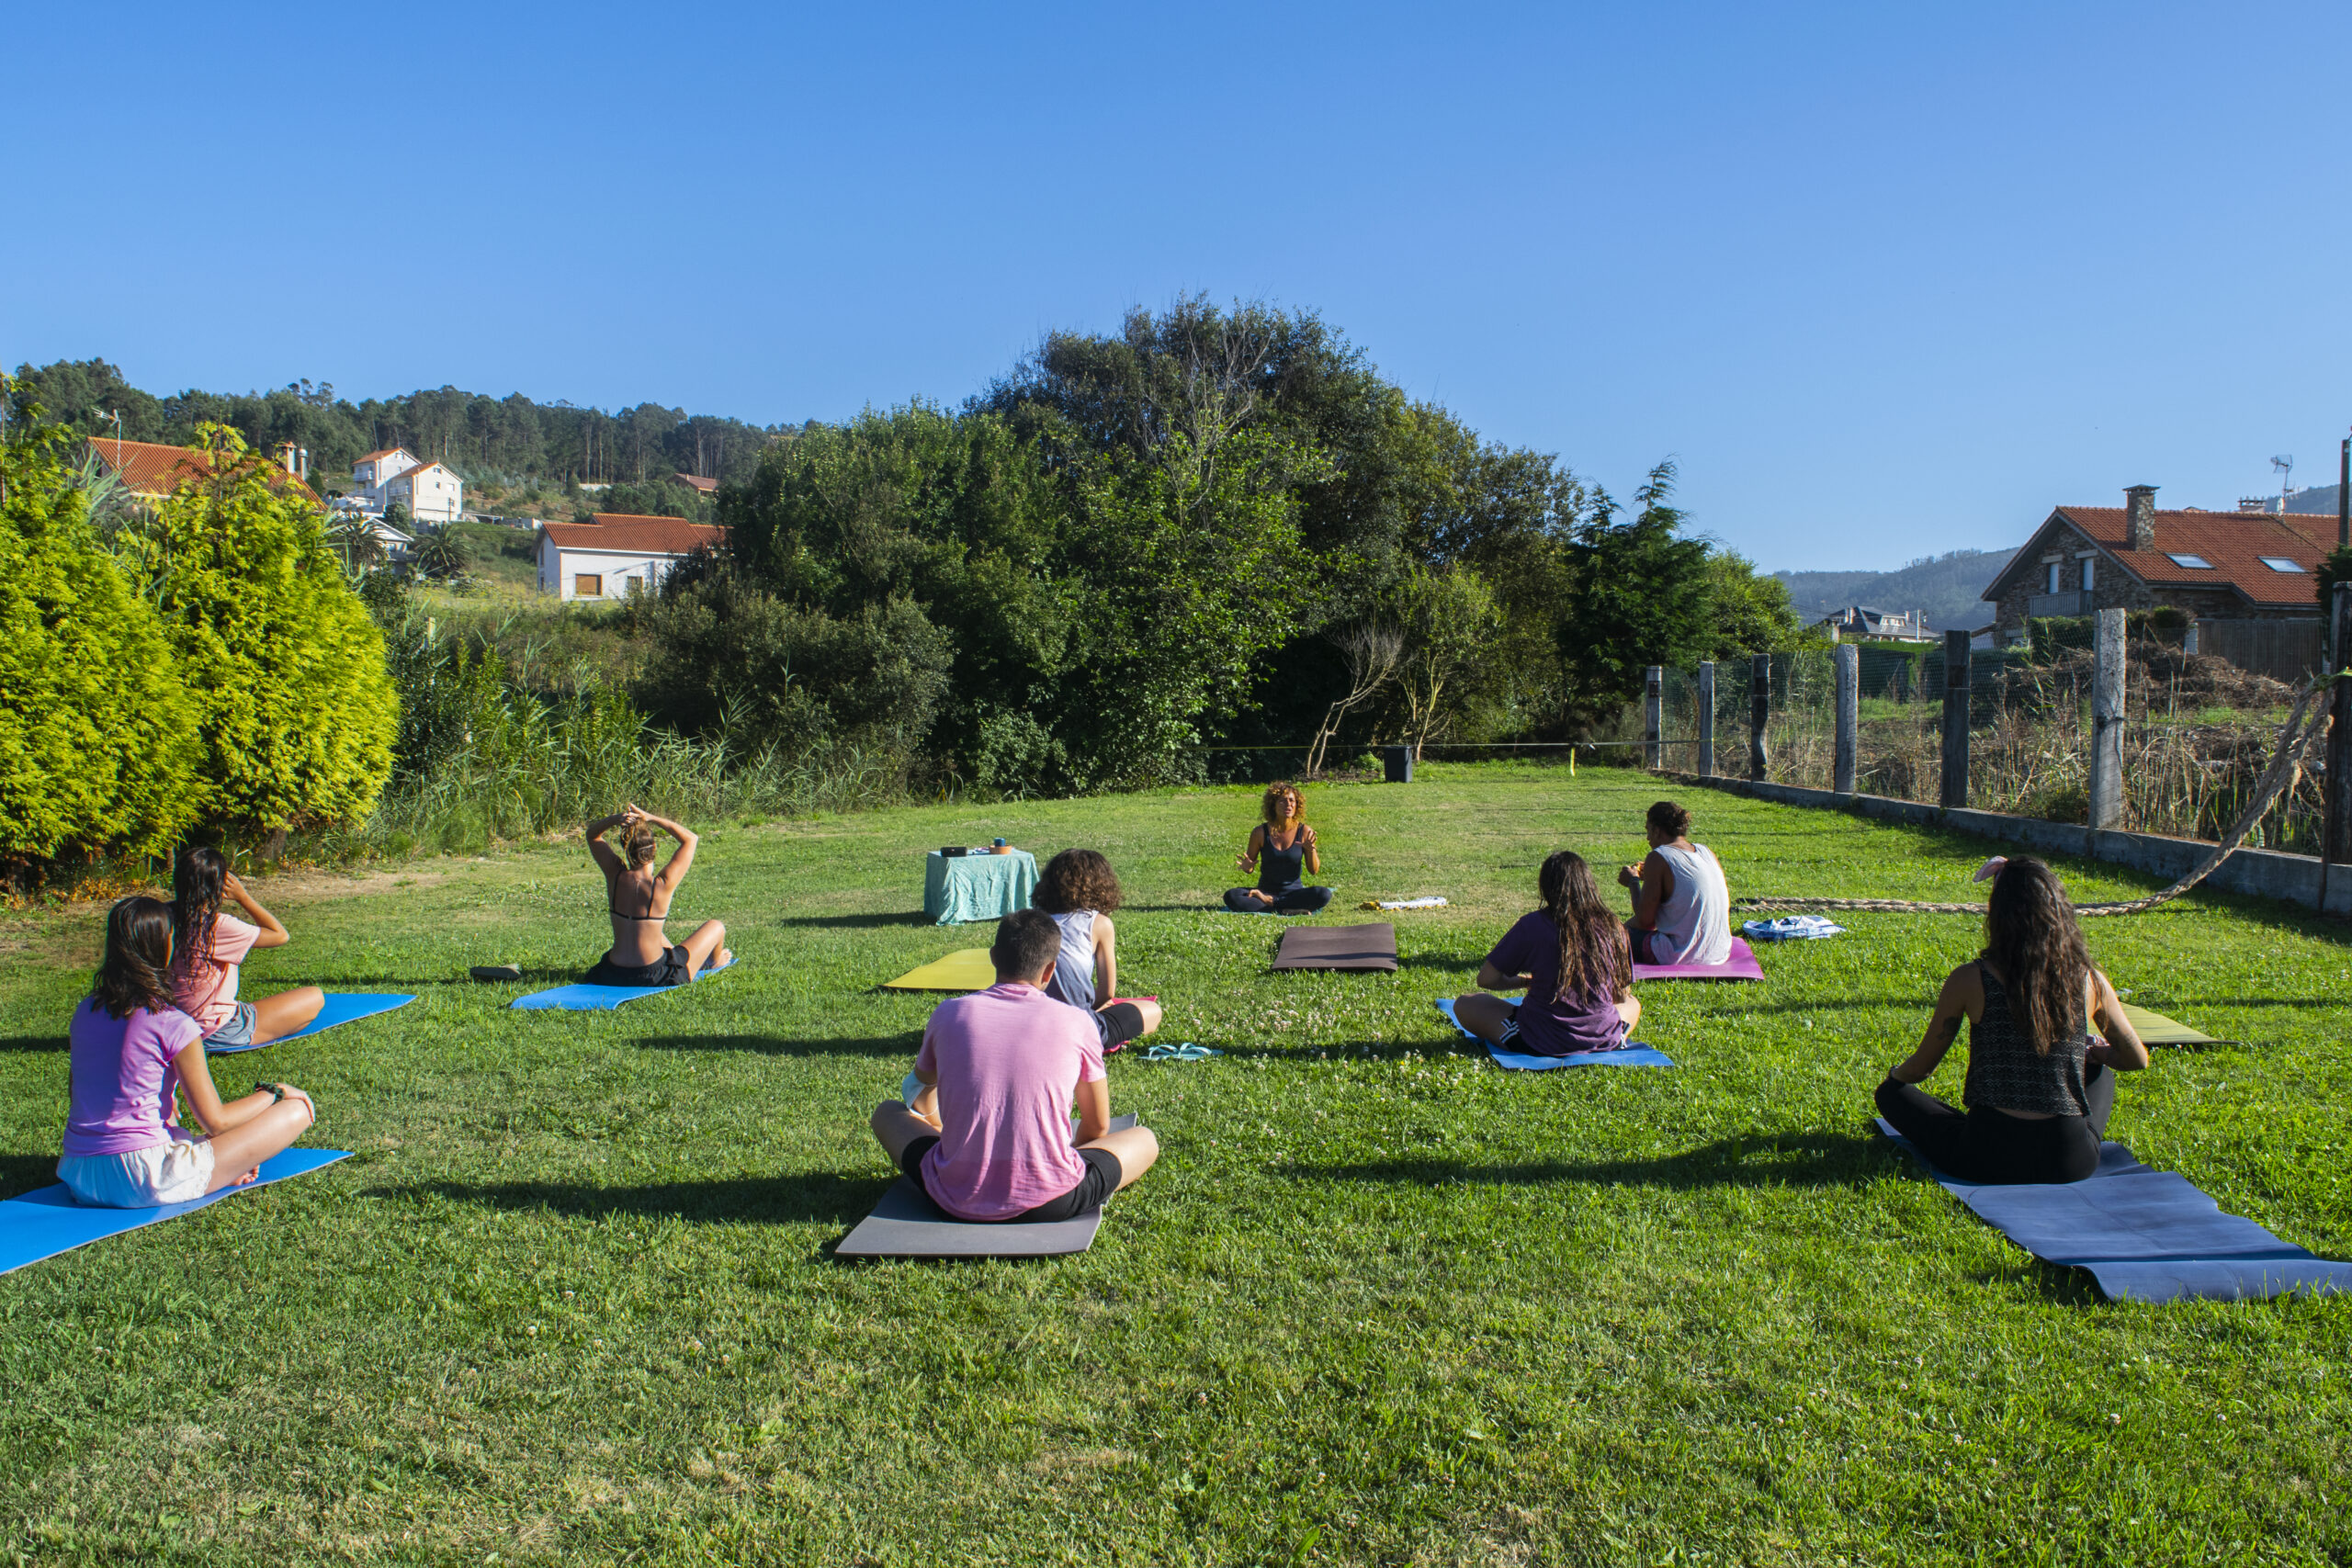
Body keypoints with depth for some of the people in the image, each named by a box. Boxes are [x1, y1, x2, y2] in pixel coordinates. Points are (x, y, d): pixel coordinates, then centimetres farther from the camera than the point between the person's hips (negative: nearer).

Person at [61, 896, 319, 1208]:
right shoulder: (173, 1024, -13)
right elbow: (216, 1122, -8)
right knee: (297, 1110, -4)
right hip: (146, 1181, -7)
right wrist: (273, 1092, 8)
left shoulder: (86, 1010, 7)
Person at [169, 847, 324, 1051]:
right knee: (314, 997, -1)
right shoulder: (218, 925, -24)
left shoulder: (170, 918, -1)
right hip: (219, 1032, -9)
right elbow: (280, 935, -14)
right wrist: (243, 897, -9)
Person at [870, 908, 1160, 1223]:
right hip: (1048, 1202, -1)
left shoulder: (949, 1013, 1)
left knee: (887, 1113, 26)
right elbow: (1098, 1127, 11)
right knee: (1145, 1139, 20)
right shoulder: (1073, 1022, -2)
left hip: (956, 1200, 1)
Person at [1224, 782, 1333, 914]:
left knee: (1324, 894, -31)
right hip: (1266, 891, 0)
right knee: (1231, 896, -28)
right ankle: (1286, 911, -30)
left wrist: (1311, 850, -19)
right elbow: (1249, 868, 6)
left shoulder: (1304, 832, -3)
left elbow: (1314, 870, 0)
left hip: (1294, 891, 0)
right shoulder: (1260, 832, -4)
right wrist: (1247, 866, -19)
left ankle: (1269, 902, -21)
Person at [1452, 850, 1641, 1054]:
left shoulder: (1532, 925, -13)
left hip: (1540, 1044, -3)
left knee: (1464, 1005, 13)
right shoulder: (1613, 929, -6)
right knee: (1633, 1004, 35)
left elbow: (1487, 978, -7)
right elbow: (1622, 994, 5)